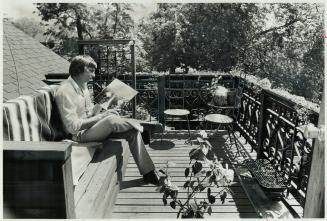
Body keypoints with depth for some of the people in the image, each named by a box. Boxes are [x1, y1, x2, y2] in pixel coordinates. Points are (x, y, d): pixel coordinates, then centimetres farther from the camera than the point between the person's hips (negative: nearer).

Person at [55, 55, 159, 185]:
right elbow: (72, 127, -22)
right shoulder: (65, 90, -17)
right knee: (111, 120, -33)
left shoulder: (83, 86, 11)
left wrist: (104, 113, -2)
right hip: (80, 135, -8)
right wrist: (99, 117, -18)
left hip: (92, 126, 8)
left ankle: (148, 172, -3)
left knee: (132, 133, -9)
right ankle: (143, 127, -5)